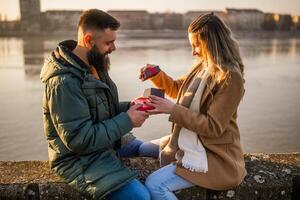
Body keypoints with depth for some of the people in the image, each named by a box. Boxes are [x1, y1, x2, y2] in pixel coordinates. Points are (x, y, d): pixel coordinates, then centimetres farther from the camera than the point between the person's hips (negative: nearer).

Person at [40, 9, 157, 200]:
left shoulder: (95, 65, 2)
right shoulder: (64, 82, -26)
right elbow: (80, 140, -27)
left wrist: (129, 107, -6)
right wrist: (127, 121, -23)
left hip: (110, 141, 9)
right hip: (80, 158, -9)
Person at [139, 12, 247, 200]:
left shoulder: (230, 78, -20)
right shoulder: (202, 66, 3)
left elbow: (213, 127, -22)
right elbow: (178, 89, 20)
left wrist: (172, 109, -25)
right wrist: (157, 74, 1)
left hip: (214, 155, -9)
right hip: (189, 142, 9)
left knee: (155, 185, -20)